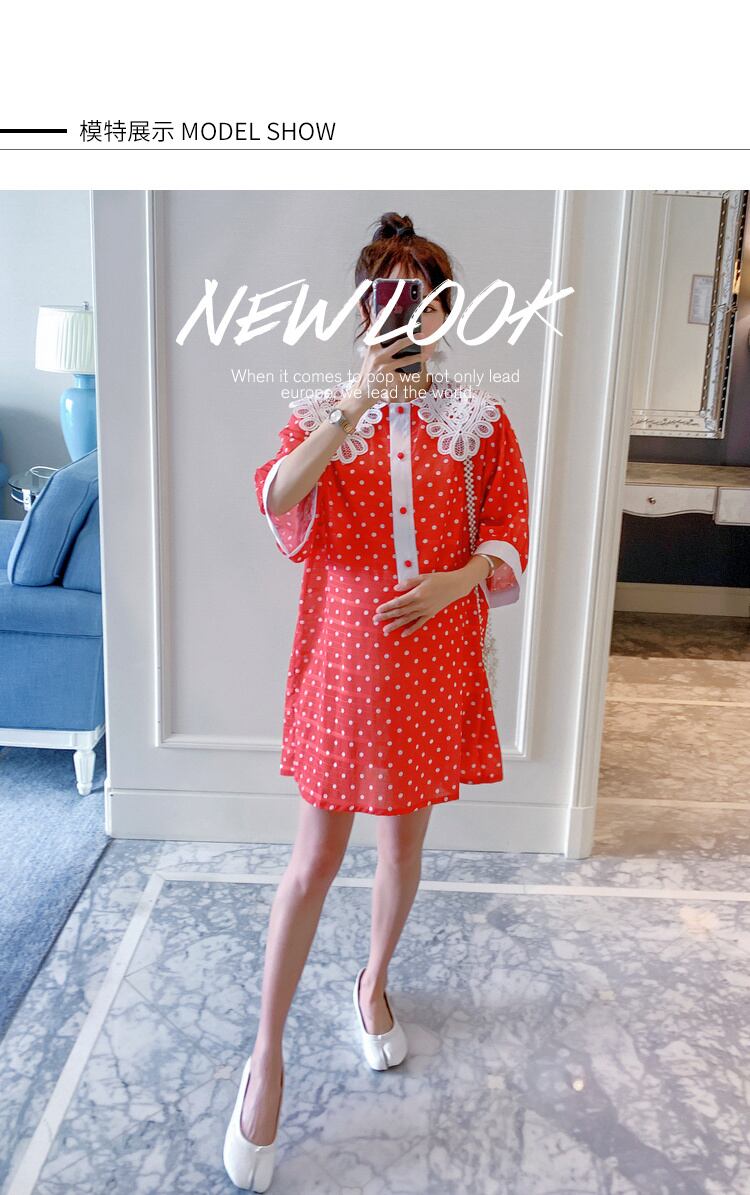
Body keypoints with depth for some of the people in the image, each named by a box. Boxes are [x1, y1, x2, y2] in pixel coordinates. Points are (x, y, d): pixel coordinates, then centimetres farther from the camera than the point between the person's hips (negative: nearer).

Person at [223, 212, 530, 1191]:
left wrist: (450, 582, -18)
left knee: (405, 841, 16)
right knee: (316, 856, 2)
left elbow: (509, 538, 2)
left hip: (434, 653, 2)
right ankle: (267, 1054, 20)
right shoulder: (325, 411, 2)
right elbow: (277, 498, -18)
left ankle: (374, 984, 43)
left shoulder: (479, 420, 5)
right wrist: (356, 403, -28)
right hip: (344, 652, -2)